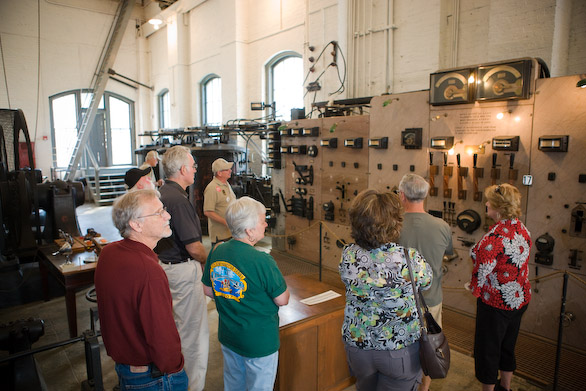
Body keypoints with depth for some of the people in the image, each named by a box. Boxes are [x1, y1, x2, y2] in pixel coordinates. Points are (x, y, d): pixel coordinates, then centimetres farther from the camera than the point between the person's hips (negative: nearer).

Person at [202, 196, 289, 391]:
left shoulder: (216, 252, -9)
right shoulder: (263, 262, -28)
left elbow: (208, 290, 5)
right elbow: (282, 300, -17)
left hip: (227, 336, 6)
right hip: (259, 342, -6)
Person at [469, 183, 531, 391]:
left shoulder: (495, 236, -28)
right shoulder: (523, 230, -2)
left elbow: (482, 271, -22)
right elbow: (522, 265, 7)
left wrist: (474, 288, -3)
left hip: (496, 303, -8)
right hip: (520, 298, 8)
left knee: (487, 349, 11)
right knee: (507, 344, 25)